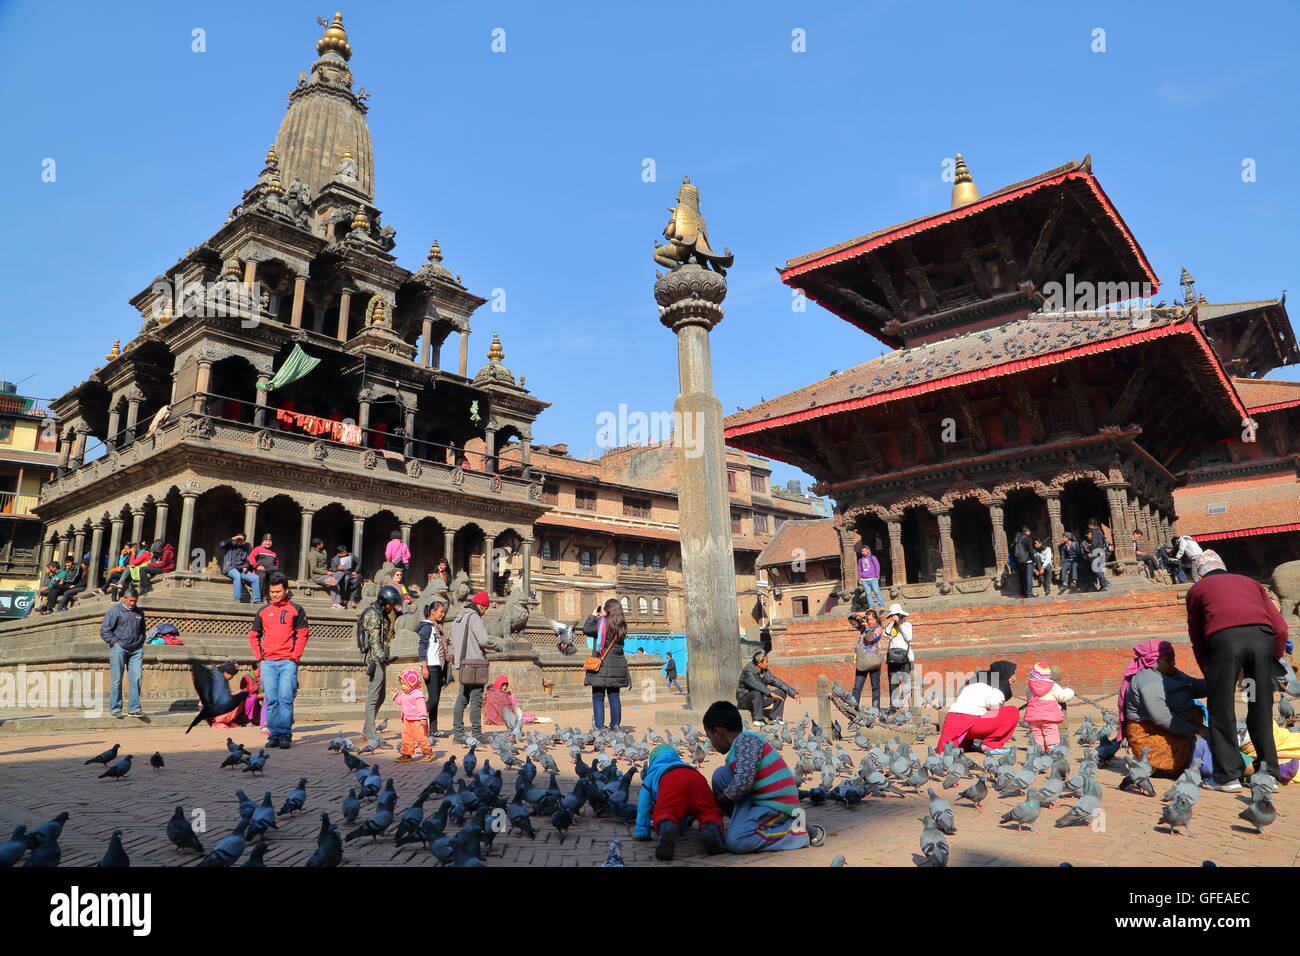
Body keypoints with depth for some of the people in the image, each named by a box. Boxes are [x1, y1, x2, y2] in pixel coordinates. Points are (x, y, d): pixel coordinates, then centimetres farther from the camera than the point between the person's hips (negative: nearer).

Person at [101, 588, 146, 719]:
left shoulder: (139, 613, 16)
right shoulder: (115, 610, 0)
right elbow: (104, 631, -2)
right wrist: (115, 643, -8)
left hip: (136, 650, 4)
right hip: (119, 649, -4)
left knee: (136, 679, -3)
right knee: (117, 680, -1)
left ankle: (134, 708, -1)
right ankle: (115, 708, 7)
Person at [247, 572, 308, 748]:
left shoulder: (296, 610, 6)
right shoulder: (263, 611, 14)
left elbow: (302, 635, 3)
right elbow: (253, 636, 16)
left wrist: (294, 657, -6)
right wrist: (259, 658, 4)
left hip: (288, 662, -3)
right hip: (267, 662, 3)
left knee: (285, 699, -8)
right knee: (271, 700, 3)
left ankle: (285, 735, -5)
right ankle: (273, 735, 9)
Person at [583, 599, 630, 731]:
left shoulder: (602, 623, -10)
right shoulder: (621, 626, 6)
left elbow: (586, 630, -10)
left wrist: (593, 616, 5)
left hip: (601, 665, -5)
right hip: (617, 666, 5)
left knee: (598, 697, 1)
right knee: (614, 696, 12)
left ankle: (599, 726, -1)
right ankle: (615, 724, 11)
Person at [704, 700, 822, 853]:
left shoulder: (745, 740, -16)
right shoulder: (739, 744, 14)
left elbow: (743, 782, -25)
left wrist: (718, 800, -9)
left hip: (776, 805, -9)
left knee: (734, 842, -24)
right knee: (721, 774, 1)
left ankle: (795, 832, -11)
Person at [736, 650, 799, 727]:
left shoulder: (765, 672, 0)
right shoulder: (748, 671, -24)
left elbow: (778, 682, 2)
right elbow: (757, 684, -40)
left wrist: (794, 693, -4)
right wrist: (771, 693, -51)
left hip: (760, 700, 8)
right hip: (745, 699, -8)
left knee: (782, 691, -2)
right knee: (757, 693, -40)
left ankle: (775, 717, -6)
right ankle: (758, 719, -26)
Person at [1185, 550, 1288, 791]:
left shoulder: (1197, 589, 25)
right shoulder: (1250, 582, 31)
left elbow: (1197, 638, 23)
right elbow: (1280, 627, 19)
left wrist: (1209, 674, 30)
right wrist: (1274, 660, 26)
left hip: (1224, 637, -3)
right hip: (1262, 636, 3)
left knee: (1221, 710, 5)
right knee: (1261, 709, 14)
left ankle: (1228, 775, 4)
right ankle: (1268, 773, 18)